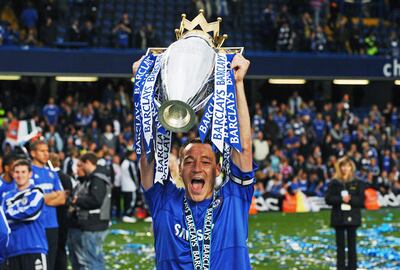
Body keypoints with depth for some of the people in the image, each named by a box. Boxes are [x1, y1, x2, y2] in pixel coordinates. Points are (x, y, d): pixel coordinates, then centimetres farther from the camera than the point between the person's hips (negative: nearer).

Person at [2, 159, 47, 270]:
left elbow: (32, 213, -13)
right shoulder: (8, 197, 16)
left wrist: (11, 214, -2)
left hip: (34, 247, -5)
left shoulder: (36, 192, 2)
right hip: (13, 249, 5)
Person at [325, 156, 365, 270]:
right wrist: (341, 199, -18)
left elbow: (361, 200, -1)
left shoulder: (357, 183, 3)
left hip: (352, 217, 0)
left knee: (352, 244, 3)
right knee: (340, 244, 4)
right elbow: (328, 199, -4)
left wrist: (350, 199, -18)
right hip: (339, 217, 0)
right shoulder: (334, 183, 2)